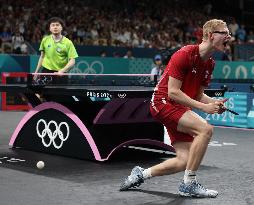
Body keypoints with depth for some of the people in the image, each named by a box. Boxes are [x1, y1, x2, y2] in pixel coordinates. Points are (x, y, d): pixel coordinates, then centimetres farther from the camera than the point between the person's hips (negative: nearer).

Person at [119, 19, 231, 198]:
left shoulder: (210, 64, 8)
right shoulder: (185, 54, -18)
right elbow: (173, 92, -22)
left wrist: (214, 102, -6)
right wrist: (203, 107, -23)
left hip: (179, 108, 9)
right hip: (164, 102, -9)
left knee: (185, 160, -1)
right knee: (205, 129, -27)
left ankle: (141, 174, 19)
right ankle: (189, 184, -17)